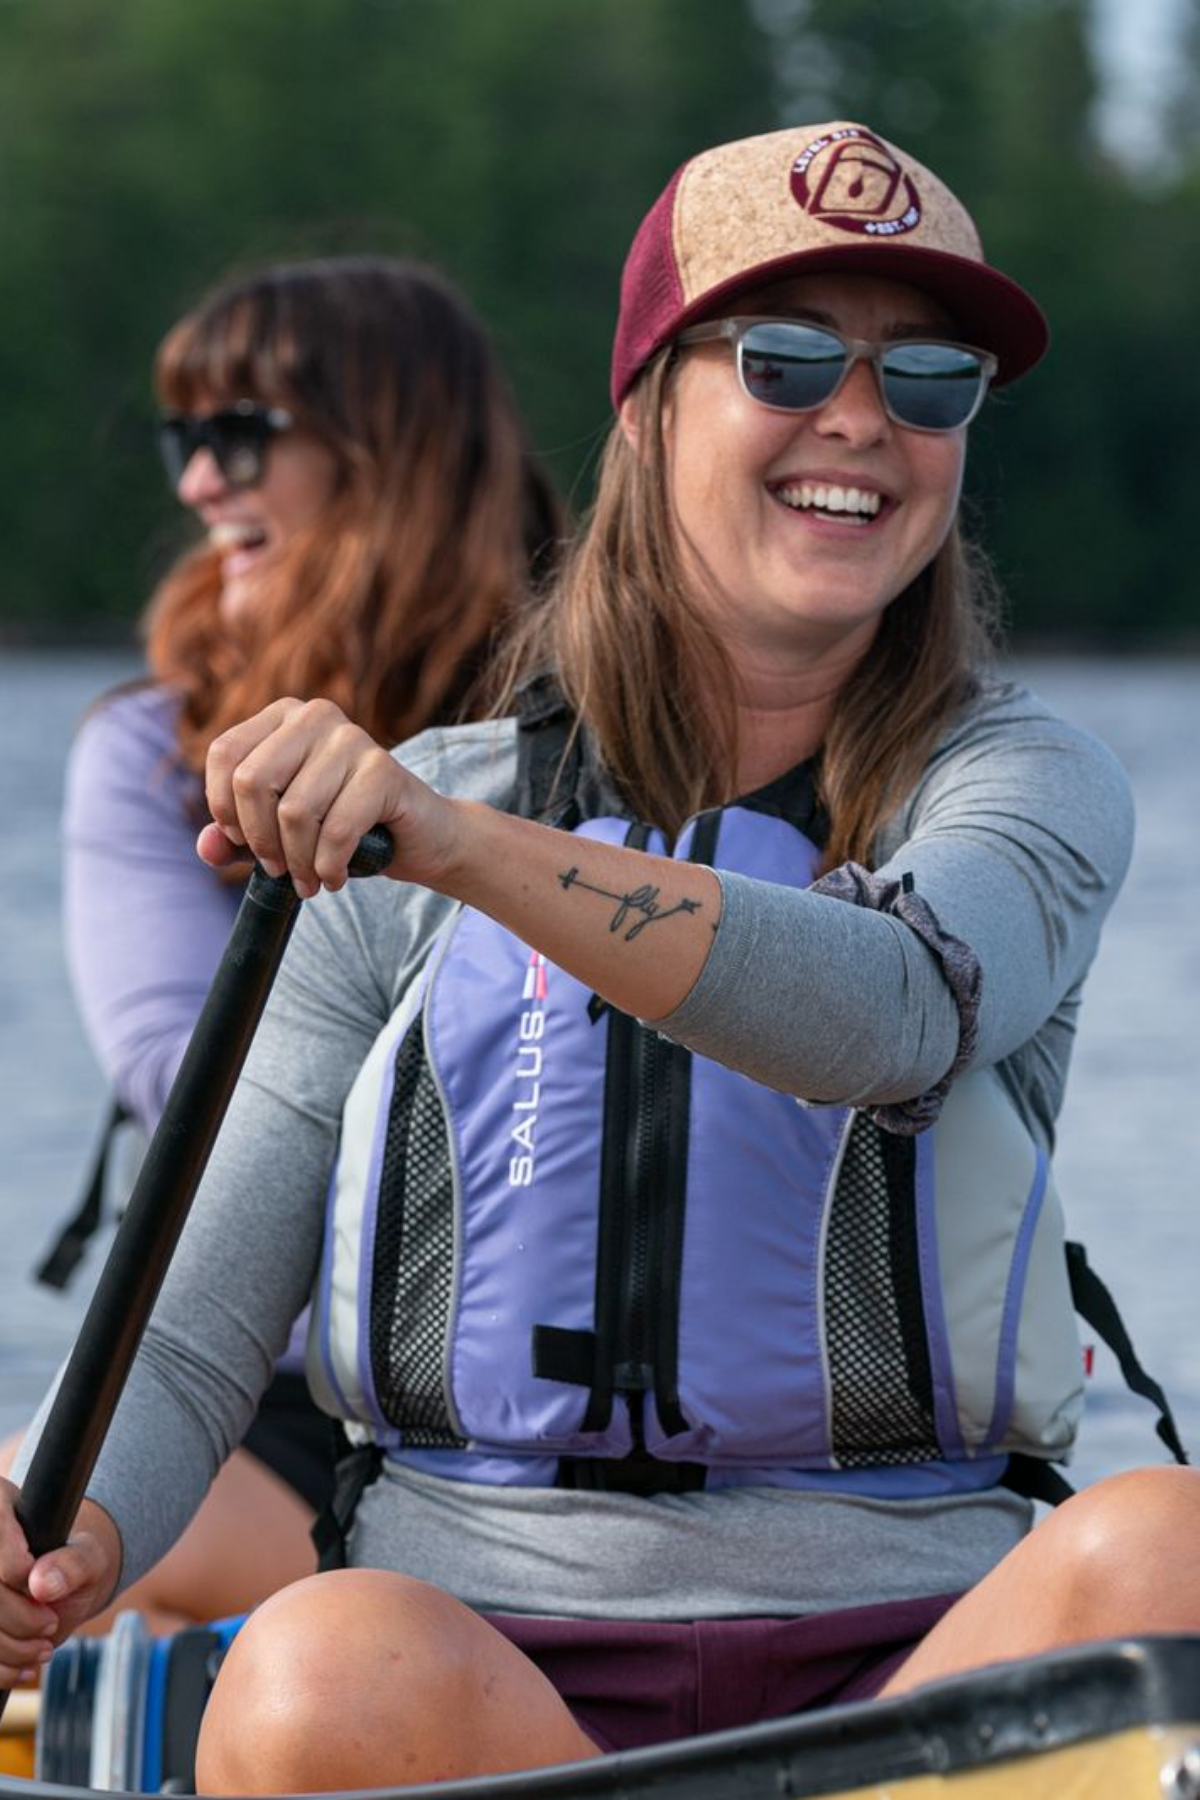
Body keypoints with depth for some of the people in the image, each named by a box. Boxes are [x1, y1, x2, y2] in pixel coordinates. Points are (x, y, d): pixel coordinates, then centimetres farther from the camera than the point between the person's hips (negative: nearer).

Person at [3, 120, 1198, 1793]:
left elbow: (895, 1017, -19)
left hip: (915, 1664, 0)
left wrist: (459, 845, -33)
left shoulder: (1027, 784, 7)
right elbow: (190, 1341, 6)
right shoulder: (389, 856, 10)